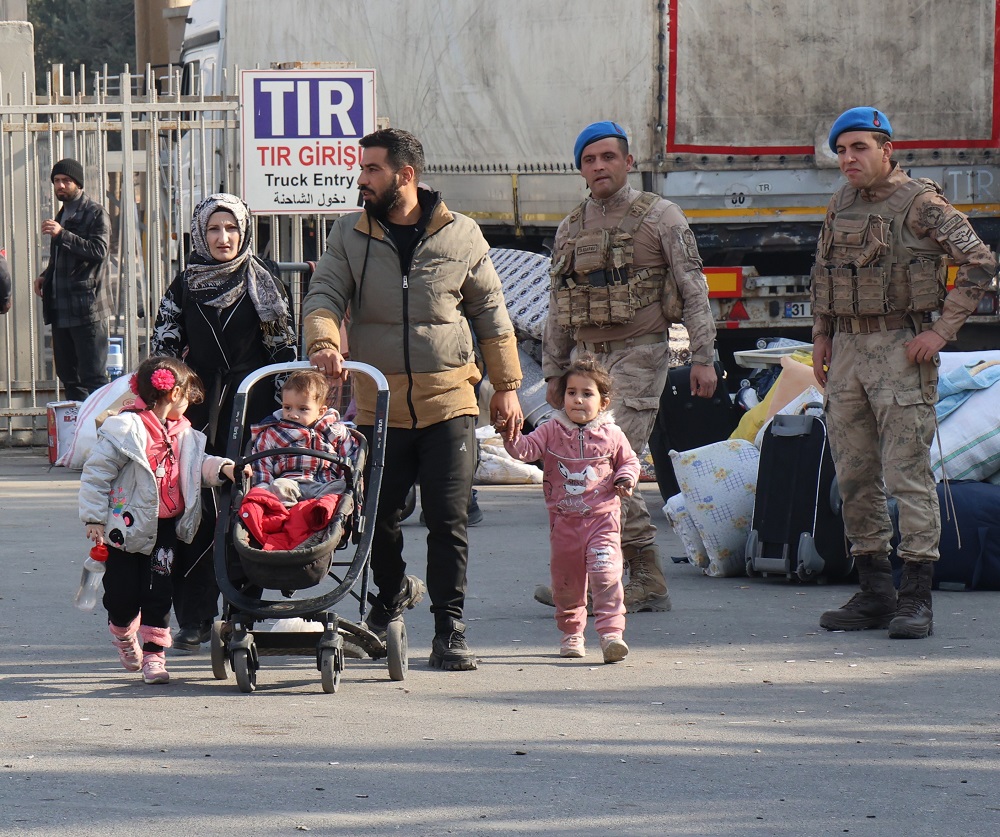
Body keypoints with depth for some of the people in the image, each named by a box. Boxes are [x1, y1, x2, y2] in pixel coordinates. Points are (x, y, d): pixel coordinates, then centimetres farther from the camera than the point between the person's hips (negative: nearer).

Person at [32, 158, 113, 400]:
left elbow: (98, 250, -19)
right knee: (69, 377, 10)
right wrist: (45, 276, 13)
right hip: (61, 308, 9)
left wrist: (62, 234, -24)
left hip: (87, 308, -9)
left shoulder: (96, 213, -5)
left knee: (93, 377, -10)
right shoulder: (62, 215, 21)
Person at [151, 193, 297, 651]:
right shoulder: (186, 284, 9)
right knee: (196, 514, -4)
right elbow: (163, 347, 10)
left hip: (251, 411, -1)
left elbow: (283, 348, 7)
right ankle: (193, 618, -1)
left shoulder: (262, 281, 6)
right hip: (197, 413, 1)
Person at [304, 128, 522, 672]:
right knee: (377, 516, 8)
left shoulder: (461, 236, 2)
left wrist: (506, 386, 8)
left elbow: (490, 312, 9)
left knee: (449, 520, -5)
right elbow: (324, 295, -3)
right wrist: (324, 341, -25)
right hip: (378, 403, 2)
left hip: (448, 402, -2)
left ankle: (449, 631, 1)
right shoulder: (350, 235, 4)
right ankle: (393, 591, 36)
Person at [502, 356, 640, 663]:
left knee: (605, 574, -16)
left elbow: (629, 461, 15)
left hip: (602, 518, -2)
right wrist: (512, 439, -30)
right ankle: (571, 632, 30)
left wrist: (626, 479, -5)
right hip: (564, 520, 2)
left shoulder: (611, 435, 2)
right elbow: (528, 449, -9)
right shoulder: (552, 431, 2)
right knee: (565, 578, 11)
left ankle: (611, 632, -17)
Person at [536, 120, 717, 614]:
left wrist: (703, 357, -9)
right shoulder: (570, 230, 15)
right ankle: (647, 582, 6)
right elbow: (558, 309, 21)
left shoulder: (660, 217, -1)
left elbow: (694, 290, -2)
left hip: (638, 355, -6)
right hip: (587, 356, 6)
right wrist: (554, 373, 18)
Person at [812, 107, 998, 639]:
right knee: (854, 475, 7)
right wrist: (821, 337, 17)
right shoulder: (840, 207, 12)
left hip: (902, 350, -7)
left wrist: (942, 330, -12)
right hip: (848, 350, 7)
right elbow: (822, 275, 25)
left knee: (907, 474, -9)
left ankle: (916, 600, -8)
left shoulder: (921, 205, -8)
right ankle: (874, 592, 14)